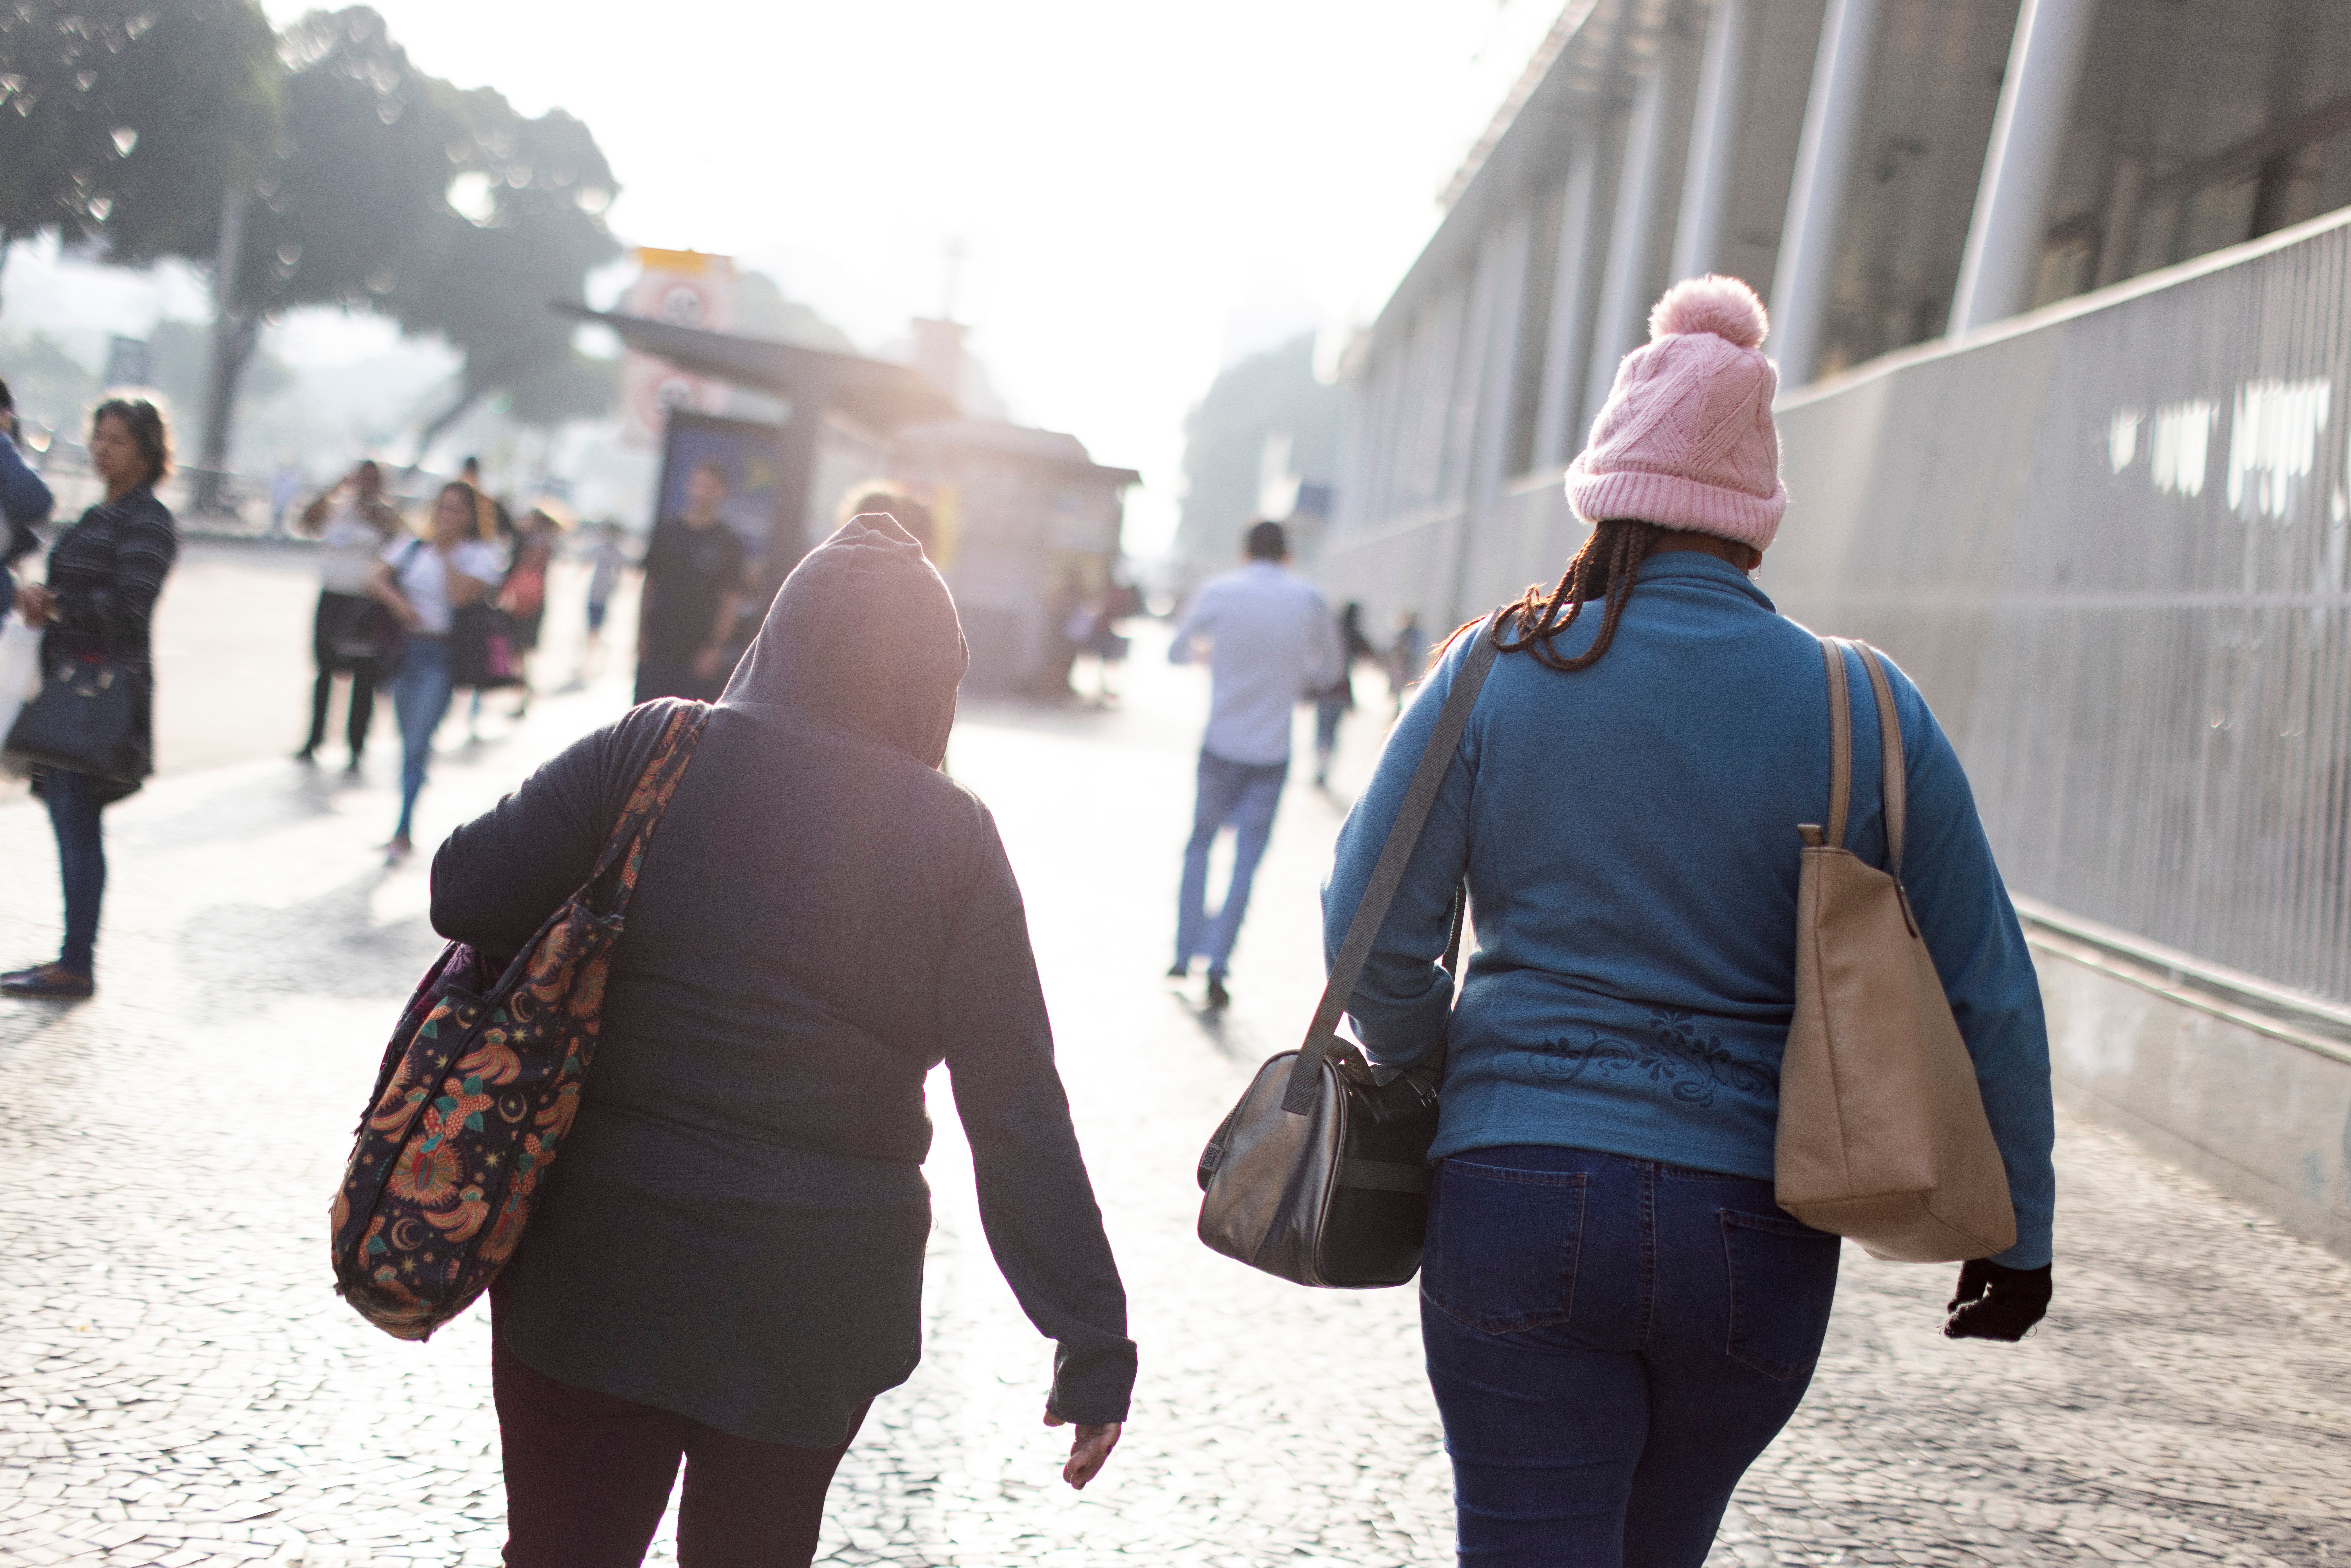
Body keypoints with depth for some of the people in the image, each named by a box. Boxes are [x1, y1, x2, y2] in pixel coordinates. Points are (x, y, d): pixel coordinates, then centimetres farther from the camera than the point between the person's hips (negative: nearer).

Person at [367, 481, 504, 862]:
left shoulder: (480, 555, -2)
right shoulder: (411, 547, 10)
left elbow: (462, 595, -17)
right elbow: (376, 581, 2)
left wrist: (446, 552, -13)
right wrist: (397, 602, -16)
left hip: (442, 658, -4)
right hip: (406, 649, 4)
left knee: (416, 745, -10)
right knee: (410, 743, 13)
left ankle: (403, 832, -5)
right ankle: (408, 829, 31)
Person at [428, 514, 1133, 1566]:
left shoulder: (650, 750, -6)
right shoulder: (952, 837, -7)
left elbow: (466, 894, -11)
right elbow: (1020, 1117, -10)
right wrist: (1093, 1340, -6)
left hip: (593, 1269, 0)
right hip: (814, 1306, 0)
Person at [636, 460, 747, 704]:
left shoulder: (727, 543, -1)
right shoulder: (666, 533, 8)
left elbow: (731, 601, -3)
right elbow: (649, 585, 12)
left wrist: (714, 648, -9)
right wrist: (642, 634, 5)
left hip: (698, 654, -3)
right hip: (657, 647, 3)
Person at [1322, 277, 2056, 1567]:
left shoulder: (1497, 675, -3)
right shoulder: (1870, 711, -1)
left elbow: (1372, 933, -1)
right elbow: (1984, 992, 1)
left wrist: (1440, 1077, 18)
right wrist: (2017, 1231, 12)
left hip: (1516, 1203, -2)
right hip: (1758, 1235, 2)